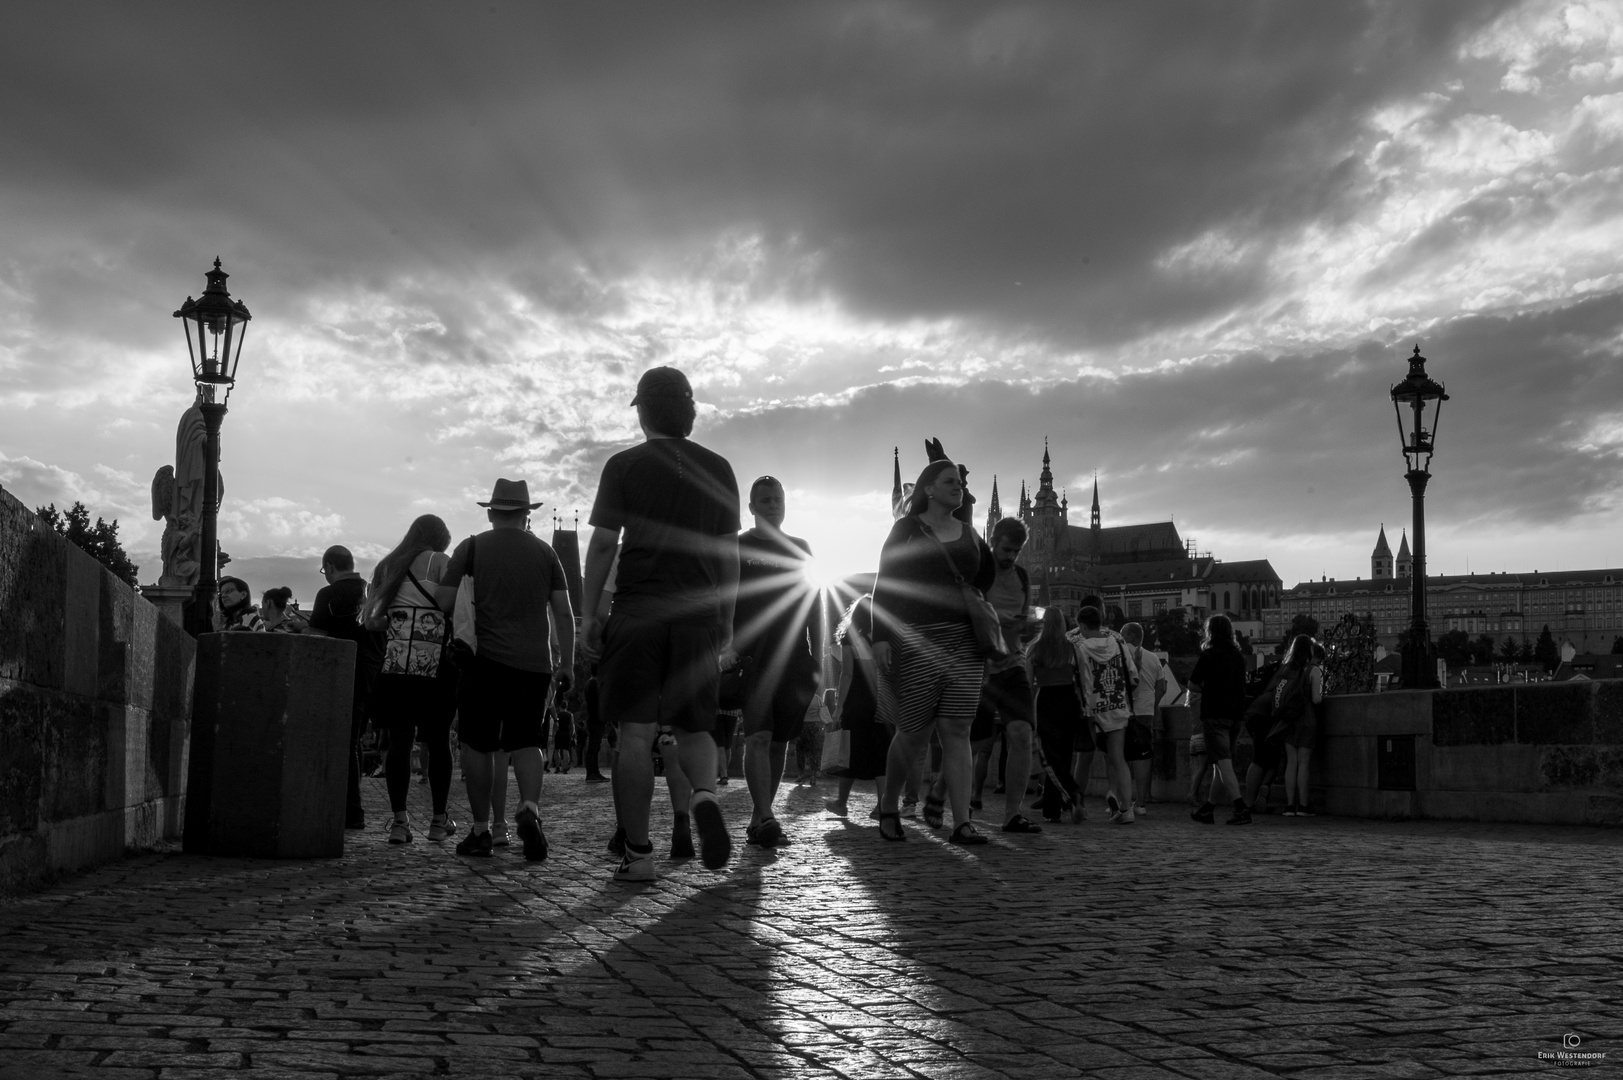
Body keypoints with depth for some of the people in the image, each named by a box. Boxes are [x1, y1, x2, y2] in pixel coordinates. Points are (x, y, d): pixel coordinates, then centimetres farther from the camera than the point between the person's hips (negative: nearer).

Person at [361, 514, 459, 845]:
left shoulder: (385, 567, 16)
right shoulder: (440, 562, 2)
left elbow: (369, 619, 12)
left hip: (394, 666, 4)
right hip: (434, 665, -3)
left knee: (399, 742, 4)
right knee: (437, 742, 6)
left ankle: (399, 819, -2)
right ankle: (439, 820, 12)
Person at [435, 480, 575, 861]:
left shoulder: (472, 547, 4)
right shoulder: (545, 551, 11)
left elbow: (443, 601, -1)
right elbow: (564, 614, 7)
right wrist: (566, 665, 11)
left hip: (485, 658, -2)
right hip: (535, 662, 2)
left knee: (478, 744, 8)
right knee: (527, 742, 9)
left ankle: (481, 830, 10)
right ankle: (530, 808, -16)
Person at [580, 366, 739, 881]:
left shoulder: (624, 466, 1)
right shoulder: (718, 469, 10)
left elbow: (603, 544, -2)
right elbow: (728, 553, 11)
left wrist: (588, 614, 5)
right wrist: (727, 626, 16)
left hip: (638, 611, -2)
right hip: (699, 614, 3)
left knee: (635, 732, 1)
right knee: (693, 726, 14)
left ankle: (638, 854, 1)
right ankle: (704, 793, -17)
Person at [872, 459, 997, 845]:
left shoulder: (969, 535, 16)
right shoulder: (907, 528, 2)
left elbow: (988, 578, 23)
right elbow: (884, 584, -5)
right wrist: (881, 637, -13)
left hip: (964, 644, 4)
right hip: (916, 642, -4)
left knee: (957, 731, -4)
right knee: (914, 734, 1)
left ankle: (962, 823, -8)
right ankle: (888, 807, 24)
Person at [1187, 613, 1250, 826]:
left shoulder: (1209, 655, -7)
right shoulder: (1238, 656, 10)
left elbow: (1193, 686, -5)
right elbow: (1240, 684, 17)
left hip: (1215, 714, -7)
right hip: (1235, 715, 7)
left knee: (1223, 763, -10)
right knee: (1223, 763, 13)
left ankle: (1241, 808, -21)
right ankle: (1208, 808, 23)